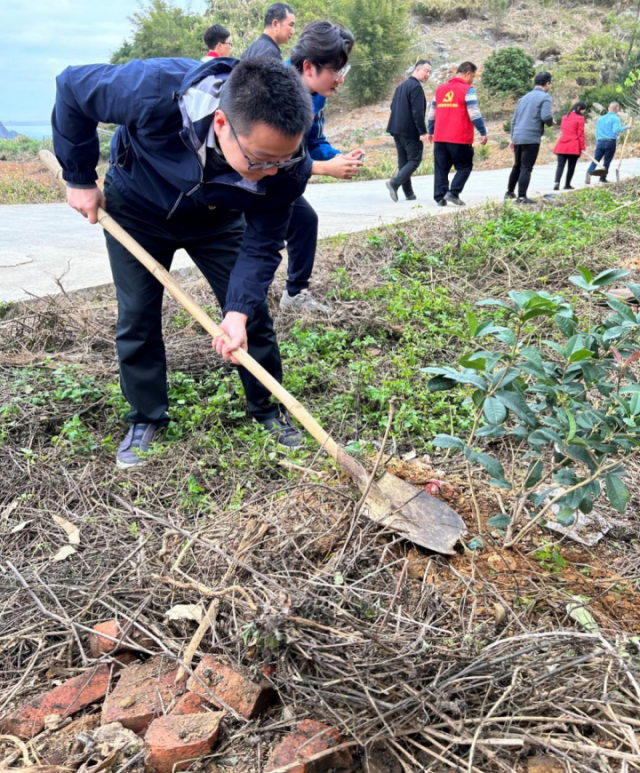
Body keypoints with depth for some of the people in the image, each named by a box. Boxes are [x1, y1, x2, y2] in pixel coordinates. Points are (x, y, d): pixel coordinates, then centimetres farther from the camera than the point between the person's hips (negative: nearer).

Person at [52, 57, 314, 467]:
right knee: (137, 318, 1)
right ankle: (146, 419, 21)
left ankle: (268, 409, 20)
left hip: (215, 220, 1)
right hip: (136, 208, -1)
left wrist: (240, 311, -36)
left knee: (252, 314, -1)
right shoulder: (153, 92, -42)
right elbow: (72, 86, -22)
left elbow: (261, 245, -23)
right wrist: (80, 179, -15)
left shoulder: (288, 165, -34)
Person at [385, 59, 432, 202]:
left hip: (397, 129, 9)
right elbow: (417, 112, -19)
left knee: (403, 161, 9)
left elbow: (393, 106, 19)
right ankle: (395, 182, -19)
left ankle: (408, 193, 12)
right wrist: (423, 132, -19)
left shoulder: (401, 86, 16)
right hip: (410, 131, -9)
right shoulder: (416, 87, -12)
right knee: (414, 160, -2)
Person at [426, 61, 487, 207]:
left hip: (440, 138, 5)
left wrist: (430, 132, 29)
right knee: (464, 167, 6)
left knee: (441, 169, 10)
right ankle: (453, 192, -7)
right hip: (460, 139, -5)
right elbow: (474, 114, -10)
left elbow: (432, 114, 19)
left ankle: (440, 197, 6)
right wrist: (483, 133, -4)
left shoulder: (440, 89, 15)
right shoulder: (467, 90, -3)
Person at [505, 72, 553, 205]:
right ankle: (521, 197, -11)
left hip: (518, 137, 7)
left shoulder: (524, 97, 19)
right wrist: (551, 123, 5)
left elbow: (514, 120, 19)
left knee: (517, 166, 20)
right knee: (526, 168, -7)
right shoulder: (545, 97, -3)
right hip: (532, 138, -7)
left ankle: (510, 192, 28)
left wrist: (513, 138, 23)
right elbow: (546, 116, -17)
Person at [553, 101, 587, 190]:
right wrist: (583, 147, -3)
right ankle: (567, 185, 8)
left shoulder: (565, 117, 16)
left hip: (562, 145, 4)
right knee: (571, 166, 5)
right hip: (573, 146, -4)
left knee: (560, 165, -4)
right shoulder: (580, 118, -3)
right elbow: (581, 134, -6)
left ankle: (557, 182, -24)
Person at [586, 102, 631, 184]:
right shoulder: (616, 118, -3)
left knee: (595, 160, 1)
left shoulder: (600, 118, 16)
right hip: (610, 142, -4)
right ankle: (603, 178, 6)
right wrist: (626, 127, -8)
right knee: (607, 161, 4)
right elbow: (616, 130, -17)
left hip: (600, 142, 4)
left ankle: (589, 174, -22)